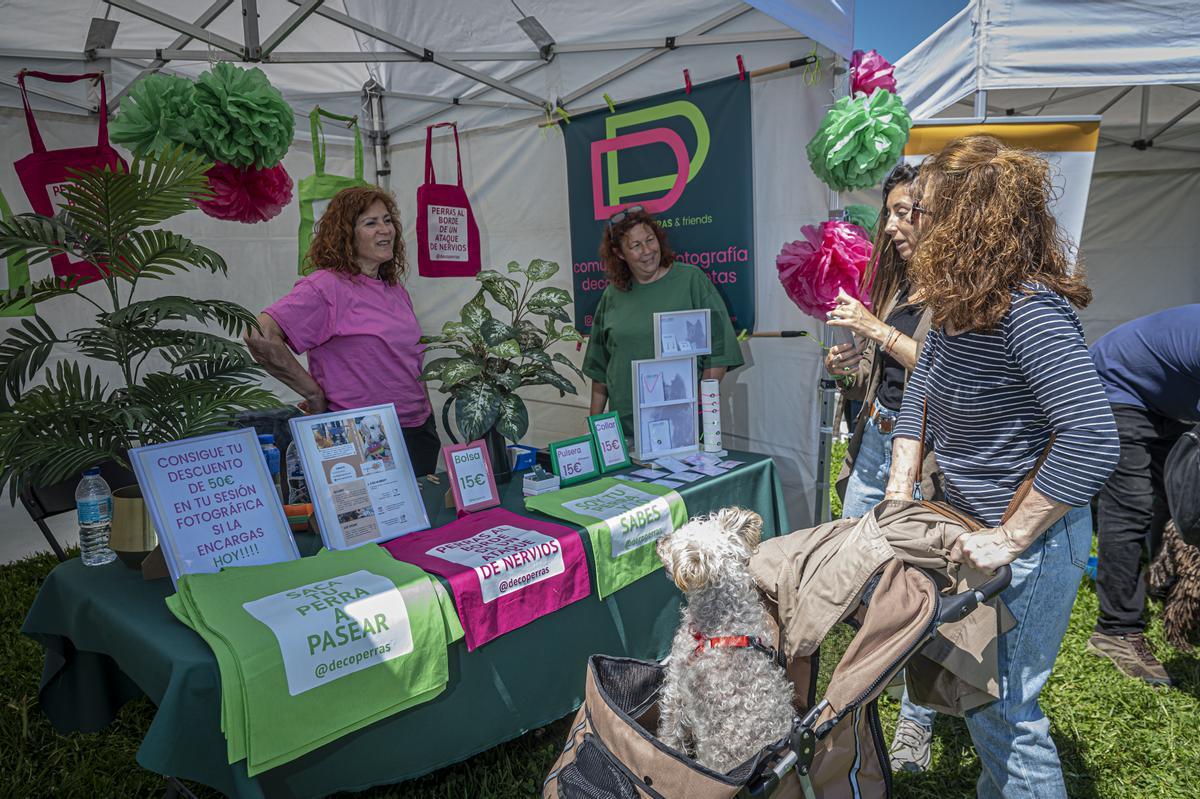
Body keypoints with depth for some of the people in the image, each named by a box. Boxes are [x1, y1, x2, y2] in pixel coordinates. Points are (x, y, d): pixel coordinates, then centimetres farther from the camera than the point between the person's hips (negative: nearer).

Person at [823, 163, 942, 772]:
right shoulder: (896, 282, 12)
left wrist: (879, 331, -20)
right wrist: (849, 365, 3)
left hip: (924, 454, -7)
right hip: (875, 442, 8)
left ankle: (917, 719, 24)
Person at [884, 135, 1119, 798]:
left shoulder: (1030, 309, -27)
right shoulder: (959, 300, 2)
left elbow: (1092, 440, -32)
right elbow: (921, 390, 10)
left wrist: (1010, 540, -26)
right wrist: (900, 492, 0)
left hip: (1030, 539, -9)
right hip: (973, 519, 9)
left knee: (999, 705, 4)